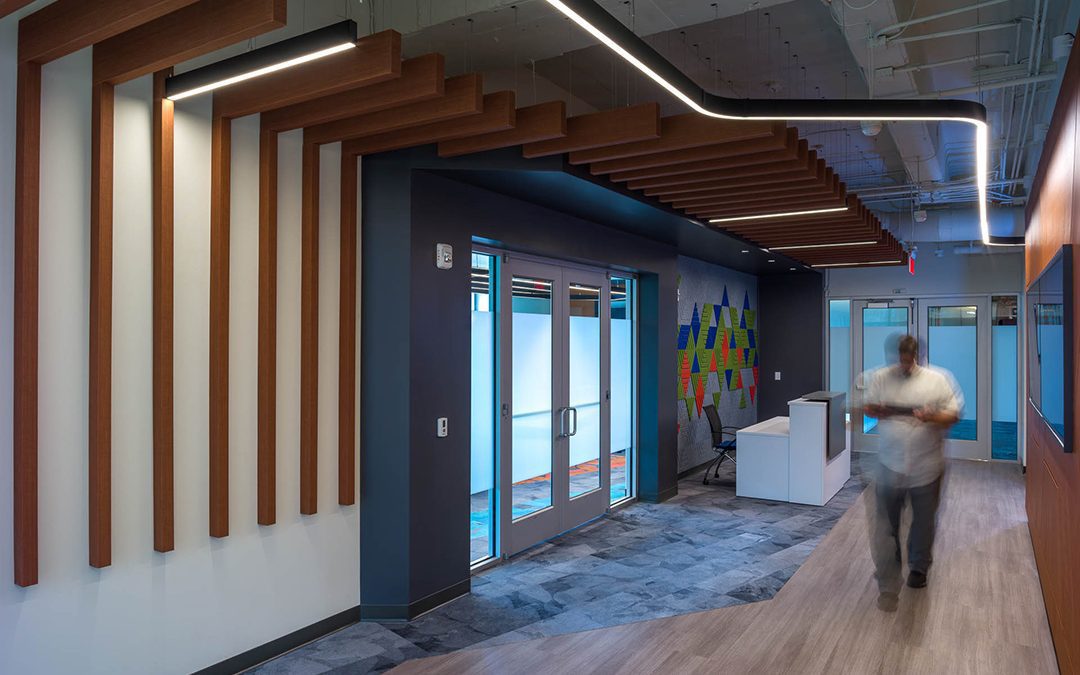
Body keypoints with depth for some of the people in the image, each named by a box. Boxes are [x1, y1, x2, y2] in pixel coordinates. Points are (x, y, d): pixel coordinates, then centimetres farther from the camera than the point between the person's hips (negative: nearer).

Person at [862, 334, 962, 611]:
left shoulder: (937, 380, -2)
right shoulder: (879, 378, 0)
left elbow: (953, 414, -1)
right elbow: (865, 406, 6)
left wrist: (933, 418, -21)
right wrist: (874, 410, -17)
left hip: (926, 467, 0)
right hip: (889, 466, 0)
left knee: (924, 523, 18)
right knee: (886, 525, 2)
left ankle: (919, 567, 42)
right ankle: (888, 585, 12)